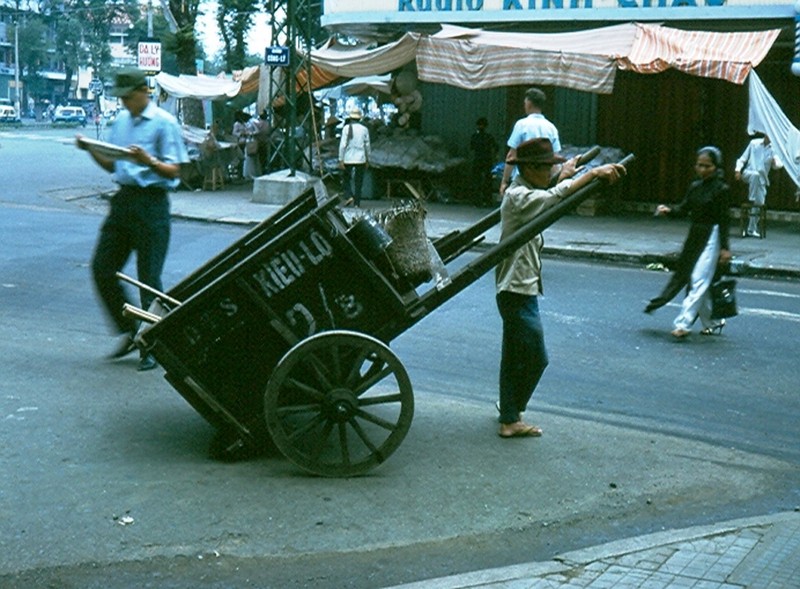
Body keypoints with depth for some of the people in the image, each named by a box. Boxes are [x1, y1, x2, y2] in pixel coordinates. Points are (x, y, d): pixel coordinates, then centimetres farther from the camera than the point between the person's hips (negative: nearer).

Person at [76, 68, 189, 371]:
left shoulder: (164, 123, -7)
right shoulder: (121, 121, 14)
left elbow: (173, 171, -11)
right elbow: (112, 165, 19)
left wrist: (148, 160, -27)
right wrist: (91, 150, 3)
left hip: (151, 202, -7)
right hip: (123, 199, 7)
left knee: (148, 278, -3)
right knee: (102, 269, 6)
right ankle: (129, 331, 21)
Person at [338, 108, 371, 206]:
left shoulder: (347, 128, -6)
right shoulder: (364, 129, 1)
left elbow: (342, 144, -9)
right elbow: (367, 146, 5)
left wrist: (340, 160, -6)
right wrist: (367, 160, 15)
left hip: (348, 159, -1)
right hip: (360, 159, 1)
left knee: (347, 178, 16)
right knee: (358, 182, 7)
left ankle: (348, 196, -4)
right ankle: (357, 203, 6)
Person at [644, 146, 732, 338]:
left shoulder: (721, 189, -9)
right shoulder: (694, 187, 10)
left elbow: (724, 220, -10)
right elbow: (684, 209, 7)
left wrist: (725, 247, -14)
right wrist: (669, 210, -14)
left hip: (711, 237, -8)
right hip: (694, 235, 8)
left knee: (699, 280, -12)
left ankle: (683, 324, -17)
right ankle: (712, 322, 26)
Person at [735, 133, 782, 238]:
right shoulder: (754, 143, 4)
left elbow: (779, 164, -2)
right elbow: (743, 158, 6)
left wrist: (776, 163, -27)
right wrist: (738, 170, -11)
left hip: (761, 179, 2)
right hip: (749, 174, -2)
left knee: (759, 204, -5)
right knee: (755, 174, -38)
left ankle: (751, 229, 3)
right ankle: (751, 200, -29)